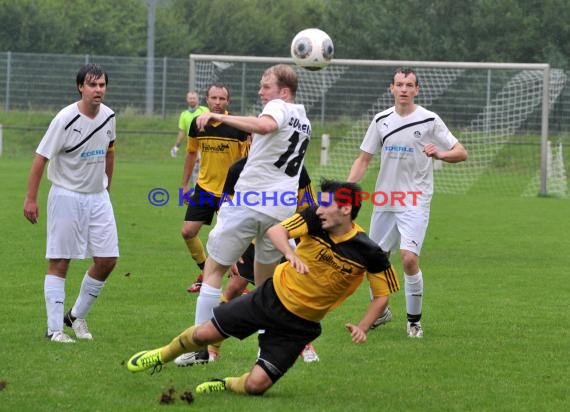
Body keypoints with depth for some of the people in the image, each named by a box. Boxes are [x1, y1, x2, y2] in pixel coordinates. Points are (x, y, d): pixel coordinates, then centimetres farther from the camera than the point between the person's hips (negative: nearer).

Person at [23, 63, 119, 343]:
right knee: (59, 262, -3)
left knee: (107, 260, 2)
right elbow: (41, 158, -14)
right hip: (66, 196, -6)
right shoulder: (65, 120, -17)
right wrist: (31, 199, -16)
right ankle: (54, 328, 1)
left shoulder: (108, 116, 2)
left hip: (98, 197, 6)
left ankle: (77, 316, 20)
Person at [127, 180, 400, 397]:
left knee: (255, 385, -12)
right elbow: (275, 230, -27)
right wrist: (290, 254, -48)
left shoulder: (368, 253, -18)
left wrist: (362, 328, -20)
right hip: (272, 297, 2)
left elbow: (382, 295, -5)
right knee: (205, 333, 5)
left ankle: (225, 385, 24)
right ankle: (163, 356, 38)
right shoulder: (314, 219, -14)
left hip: (299, 325, -1)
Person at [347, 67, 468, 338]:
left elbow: (461, 153, -5)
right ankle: (380, 312, 32)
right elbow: (363, 159, 11)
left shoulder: (429, 120, -5)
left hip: (415, 202, -4)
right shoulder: (381, 120, 5)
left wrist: (439, 154, -26)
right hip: (384, 201, 4)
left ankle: (414, 320, -4)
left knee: (409, 258, -19)